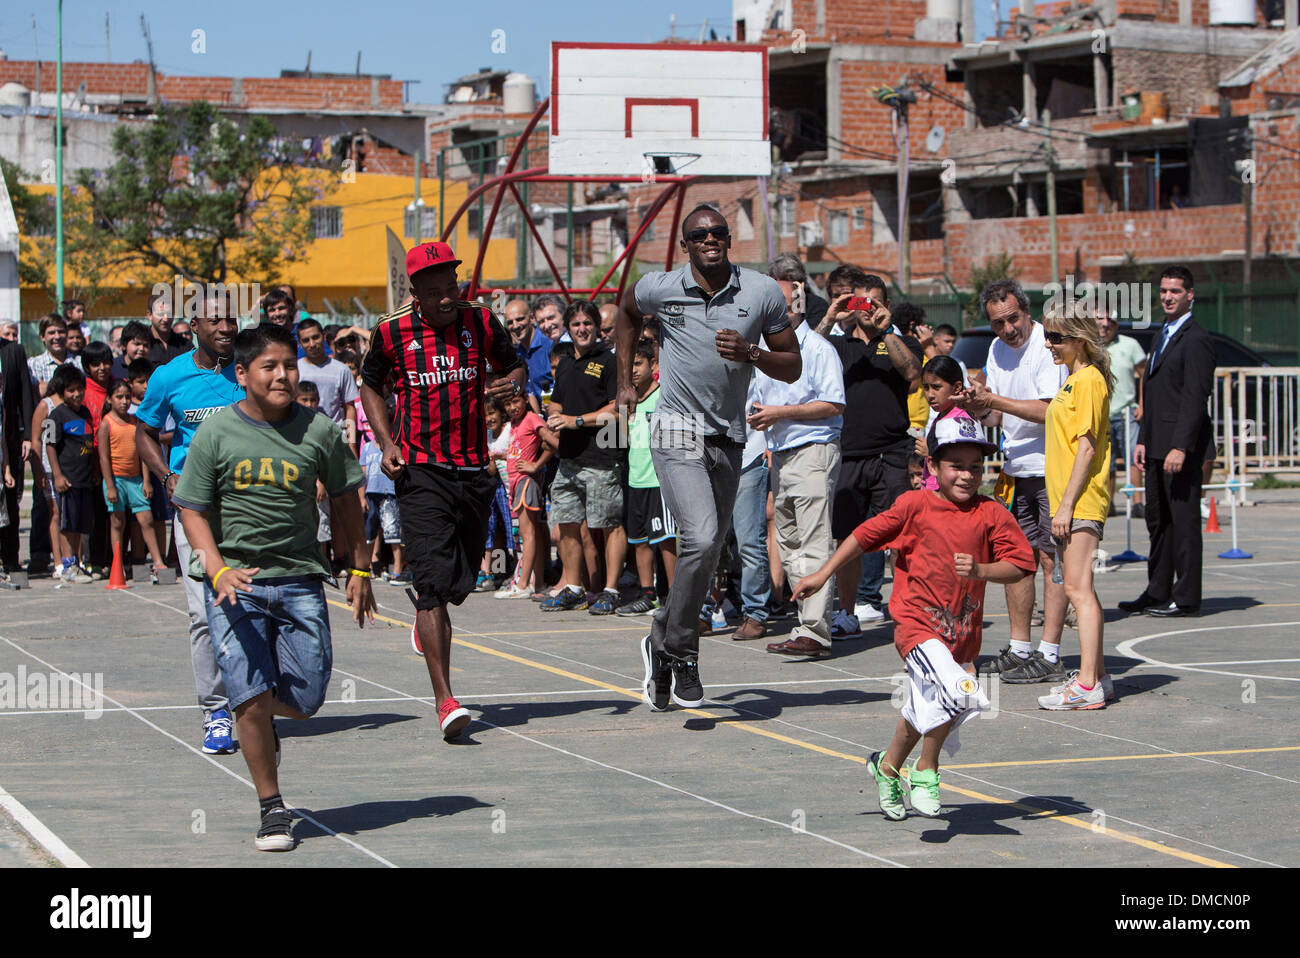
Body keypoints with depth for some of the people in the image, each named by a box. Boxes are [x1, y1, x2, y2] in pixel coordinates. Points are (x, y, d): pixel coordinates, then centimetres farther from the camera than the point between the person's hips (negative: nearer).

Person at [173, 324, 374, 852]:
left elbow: (345, 499, 13)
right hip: (235, 581, -2)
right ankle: (272, 810, 3)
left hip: (300, 580, 2)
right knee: (251, 696, -11)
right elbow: (194, 511, -1)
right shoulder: (216, 434, -4)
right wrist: (218, 570, -16)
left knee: (305, 700, -2)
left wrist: (360, 569, 14)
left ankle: (262, 722, 35)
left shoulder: (319, 431, 0)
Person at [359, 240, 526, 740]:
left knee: (462, 581, 14)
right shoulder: (392, 333, -2)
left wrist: (513, 383, -8)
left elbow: (515, 366, 17)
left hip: (474, 470, 3)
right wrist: (386, 442, 1)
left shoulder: (481, 323, 2)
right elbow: (370, 385, 15)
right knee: (435, 583, -14)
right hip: (421, 473, -3)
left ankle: (428, 617, 52)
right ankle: (445, 700, -17)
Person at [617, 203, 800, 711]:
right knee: (701, 539, -21)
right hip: (678, 434, -4)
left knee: (707, 553, 10)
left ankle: (662, 642, 30)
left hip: (729, 440, 4)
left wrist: (750, 353, -16)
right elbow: (626, 311, 21)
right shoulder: (660, 288, -3)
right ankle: (681, 652, -6)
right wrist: (625, 380, 18)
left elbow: (792, 367, 4)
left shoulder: (763, 292, -1)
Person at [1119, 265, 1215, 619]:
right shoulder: (1164, 336, 19)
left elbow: (1195, 398, -18)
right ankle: (1158, 592, 20)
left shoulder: (1195, 340, -11)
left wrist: (1180, 447, -22)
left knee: (1184, 520, -4)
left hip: (1181, 446, -9)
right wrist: (1143, 441, 16)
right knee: (1158, 520, 13)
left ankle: (1186, 598, 0)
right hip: (1158, 446, 9)